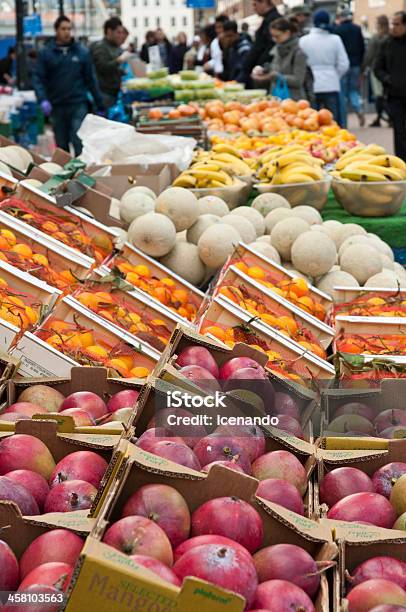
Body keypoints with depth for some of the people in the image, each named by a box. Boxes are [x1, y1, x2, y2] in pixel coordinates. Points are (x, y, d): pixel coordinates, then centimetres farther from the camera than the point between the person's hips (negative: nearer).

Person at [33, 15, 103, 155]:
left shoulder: (82, 52, 4)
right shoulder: (45, 53, 2)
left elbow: (91, 80, 6)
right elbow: (38, 78, -2)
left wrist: (99, 105, 6)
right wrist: (43, 100, -19)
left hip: (78, 105, -1)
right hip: (57, 106, 1)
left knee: (79, 144, -11)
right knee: (62, 147, 11)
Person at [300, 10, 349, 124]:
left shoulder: (303, 40, -3)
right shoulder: (335, 39, -3)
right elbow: (343, 64, -2)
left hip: (312, 86, 0)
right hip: (331, 85, 0)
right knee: (334, 121, 5)